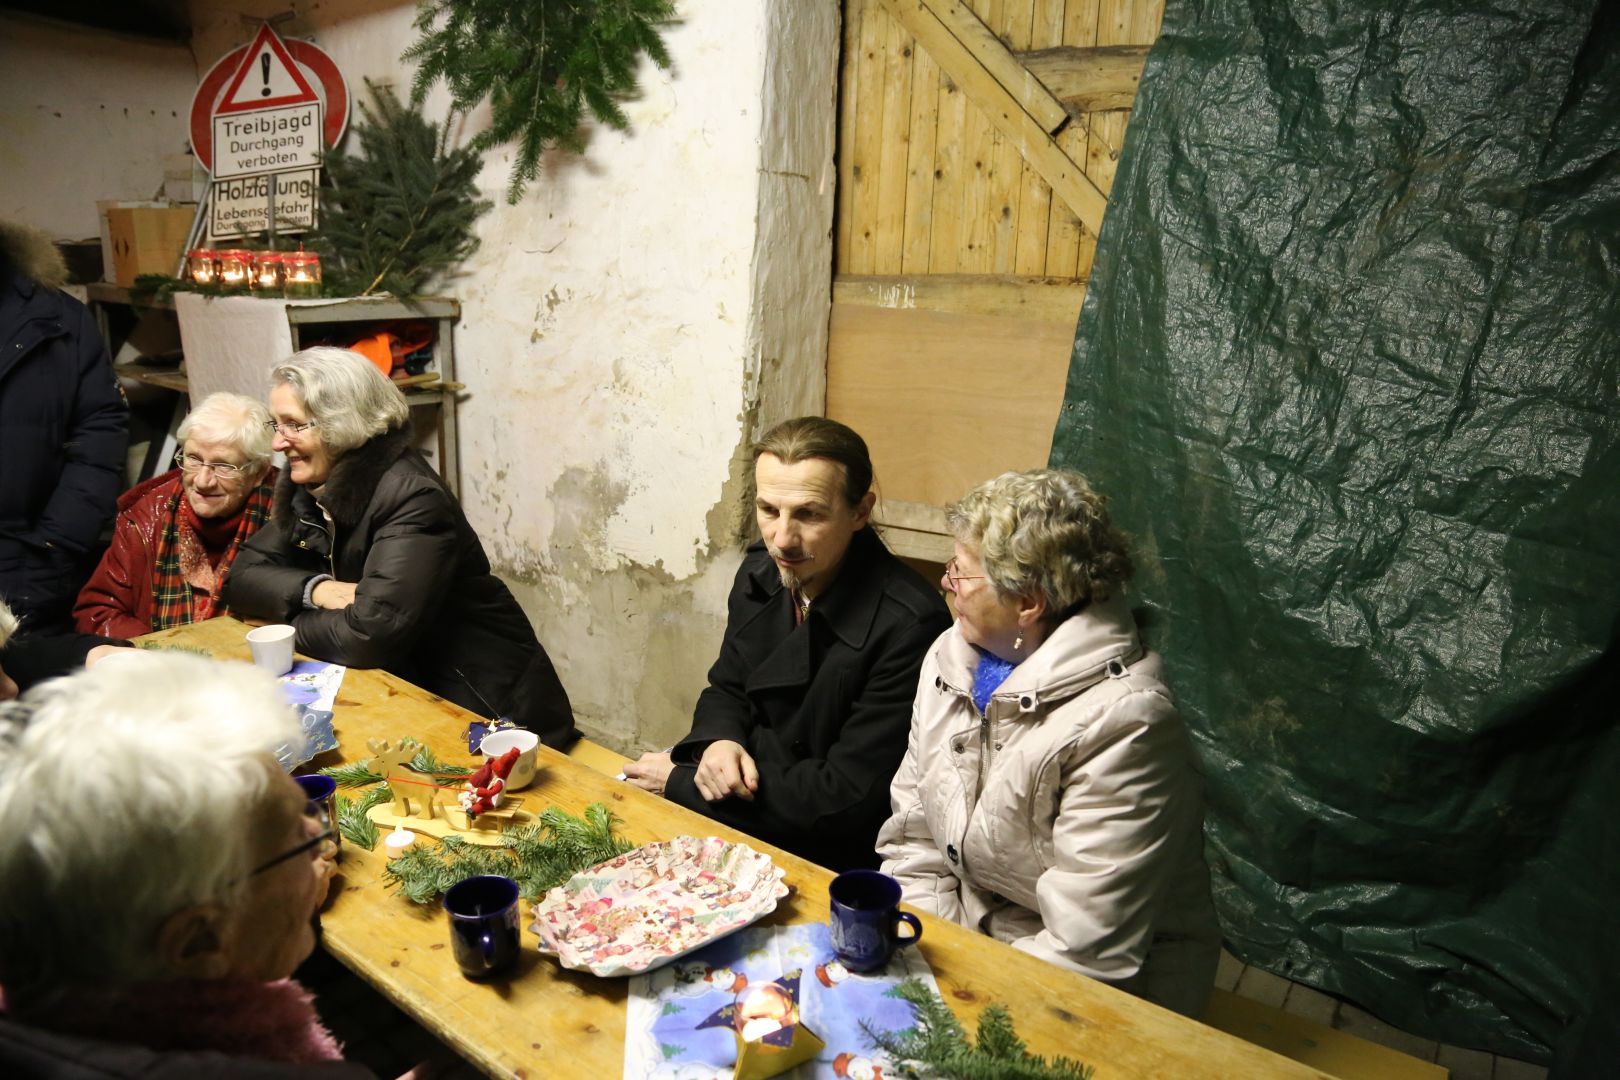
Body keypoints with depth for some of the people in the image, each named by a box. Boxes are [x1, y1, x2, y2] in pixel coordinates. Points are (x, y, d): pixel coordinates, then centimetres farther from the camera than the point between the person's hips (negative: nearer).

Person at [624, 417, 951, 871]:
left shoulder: (909, 625, -26)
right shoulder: (760, 572, -2)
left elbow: (848, 797, -23)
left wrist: (680, 781, -17)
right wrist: (718, 741, -13)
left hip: (832, 858, -6)